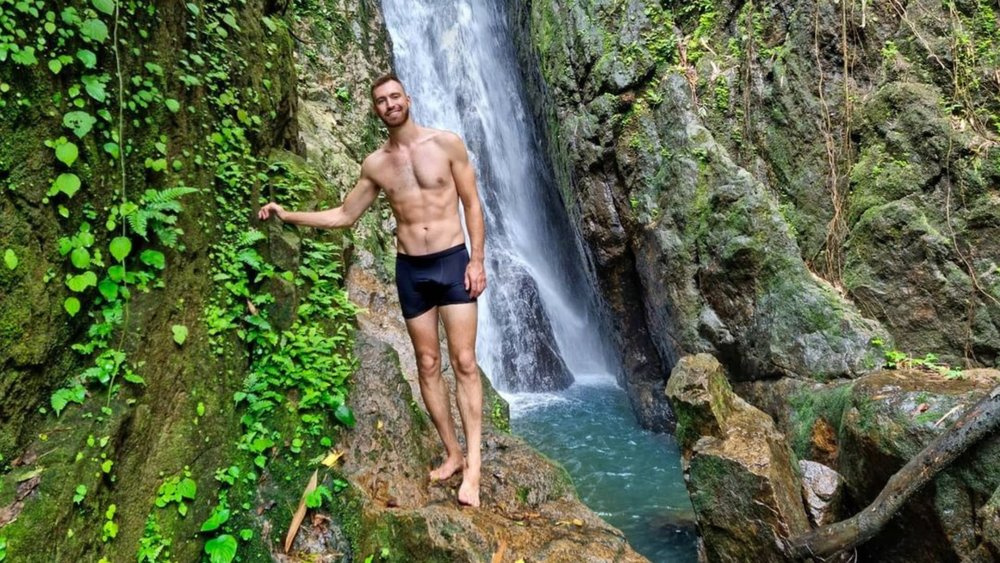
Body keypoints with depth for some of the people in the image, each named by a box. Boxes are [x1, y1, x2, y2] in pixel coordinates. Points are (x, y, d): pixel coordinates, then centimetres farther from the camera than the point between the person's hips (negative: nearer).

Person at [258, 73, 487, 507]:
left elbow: (472, 203, -1)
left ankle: (473, 465, -3)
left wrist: (477, 259, -9)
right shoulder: (375, 164, 6)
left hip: (452, 261, -3)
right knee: (428, 365, 6)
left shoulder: (447, 143, -2)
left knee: (464, 362, -6)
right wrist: (289, 216, 5)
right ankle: (452, 453, 19)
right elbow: (344, 215, 14)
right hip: (410, 270, 4)